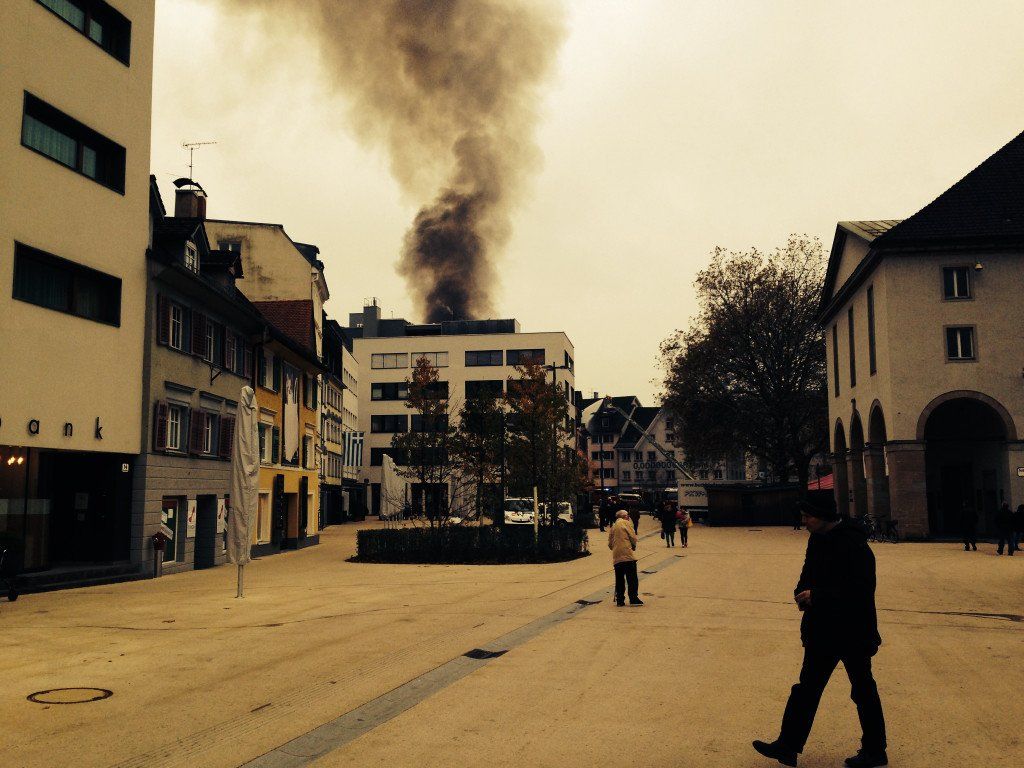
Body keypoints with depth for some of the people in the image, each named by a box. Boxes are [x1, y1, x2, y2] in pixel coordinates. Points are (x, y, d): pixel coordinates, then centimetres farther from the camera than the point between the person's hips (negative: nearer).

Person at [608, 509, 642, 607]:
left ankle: (620, 600, 5)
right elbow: (633, 537, -3)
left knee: (619, 579, 7)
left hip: (616, 557, 6)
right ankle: (633, 598, -7)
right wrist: (633, 546, 14)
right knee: (632, 578, -3)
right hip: (627, 554, -6)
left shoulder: (612, 527, 19)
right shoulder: (626, 523, 2)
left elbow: (610, 543, 17)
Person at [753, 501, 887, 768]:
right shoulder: (817, 540, 5)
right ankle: (787, 746, 21)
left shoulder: (853, 544, -22)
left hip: (852, 633, -8)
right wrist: (802, 592, -7)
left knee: (863, 691, 9)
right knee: (807, 688, 13)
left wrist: (816, 596, -24)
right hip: (823, 631, 9)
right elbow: (809, 575, 15)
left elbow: (860, 591, -26)